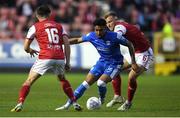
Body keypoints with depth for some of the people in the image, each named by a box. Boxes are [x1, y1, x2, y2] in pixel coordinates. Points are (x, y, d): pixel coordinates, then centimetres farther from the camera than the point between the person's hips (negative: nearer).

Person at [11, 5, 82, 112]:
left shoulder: (35, 27, 10)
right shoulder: (59, 26, 19)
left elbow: (26, 47, 12)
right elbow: (67, 45, 9)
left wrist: (30, 51, 35)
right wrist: (68, 62, 13)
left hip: (45, 58, -3)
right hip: (60, 58, 3)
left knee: (29, 81, 4)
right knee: (63, 80, 29)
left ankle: (20, 104, -11)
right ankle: (75, 103, 24)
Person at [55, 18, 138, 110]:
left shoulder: (114, 37, -24)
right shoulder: (92, 36, -11)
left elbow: (129, 45, -10)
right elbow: (78, 40, 6)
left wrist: (133, 62, -8)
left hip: (114, 64, -5)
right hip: (102, 61, 5)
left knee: (101, 82, -25)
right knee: (87, 83, -1)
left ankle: (101, 100, 7)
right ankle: (68, 104, 4)